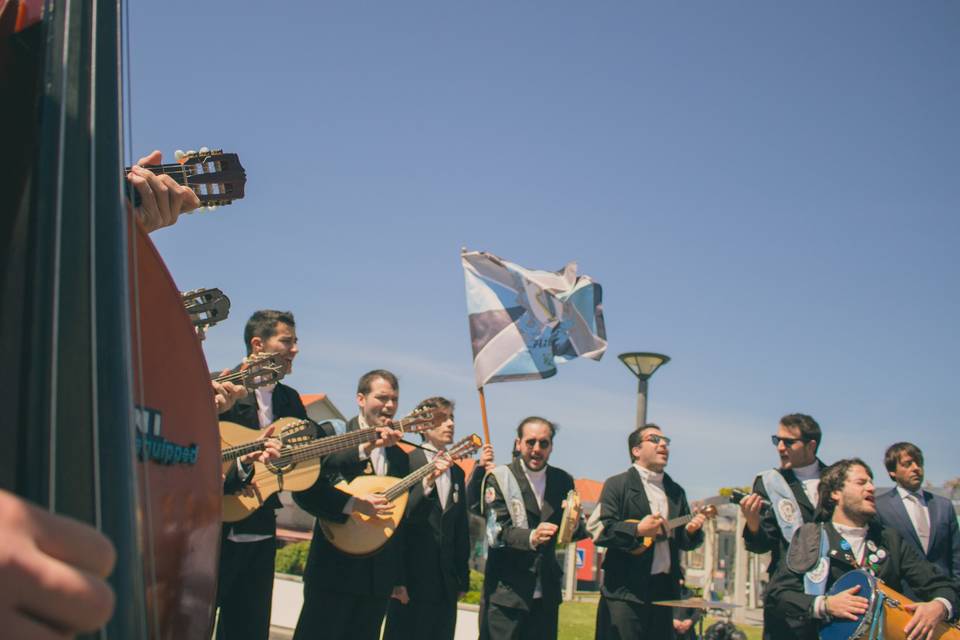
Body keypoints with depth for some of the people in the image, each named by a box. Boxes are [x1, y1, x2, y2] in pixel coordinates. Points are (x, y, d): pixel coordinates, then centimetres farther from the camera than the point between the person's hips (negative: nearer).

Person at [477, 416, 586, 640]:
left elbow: (578, 532, 9)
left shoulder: (563, 481, 10)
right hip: (506, 593, -4)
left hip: (547, 593, 4)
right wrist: (531, 537, -31)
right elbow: (497, 532, -14)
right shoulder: (500, 478, -3)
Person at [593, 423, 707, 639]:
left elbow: (683, 541, 17)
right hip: (625, 589, -5)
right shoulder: (617, 485, 1)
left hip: (665, 589, 6)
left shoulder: (676, 491, 19)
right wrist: (637, 530, -18)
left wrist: (691, 530, -4)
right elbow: (600, 532, -9)